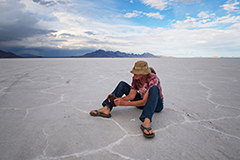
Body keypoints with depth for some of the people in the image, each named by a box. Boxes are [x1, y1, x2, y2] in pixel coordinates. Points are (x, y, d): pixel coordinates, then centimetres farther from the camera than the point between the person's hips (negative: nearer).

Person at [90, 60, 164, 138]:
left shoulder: (153, 78, -28)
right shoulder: (135, 78, -10)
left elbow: (144, 102, -34)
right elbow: (131, 96, -13)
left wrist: (125, 103, -39)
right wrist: (119, 99, -30)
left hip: (156, 105, -5)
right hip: (142, 102, 6)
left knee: (154, 88, -40)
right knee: (122, 84, -7)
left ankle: (146, 122, -55)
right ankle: (106, 109, -20)